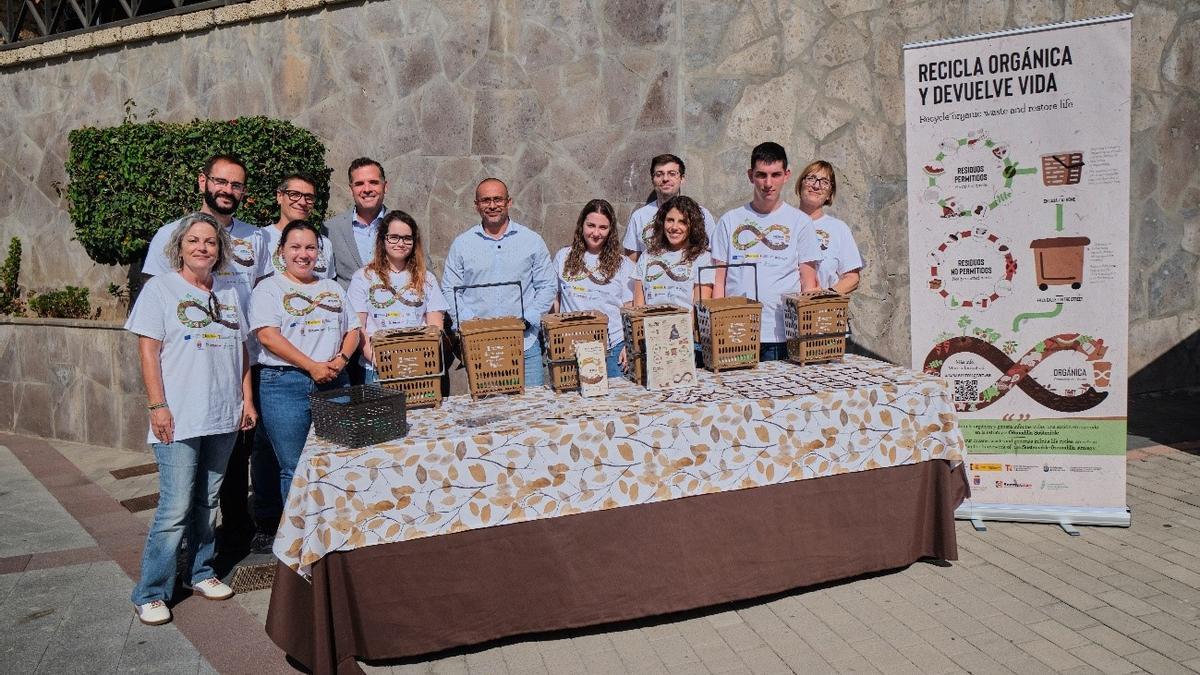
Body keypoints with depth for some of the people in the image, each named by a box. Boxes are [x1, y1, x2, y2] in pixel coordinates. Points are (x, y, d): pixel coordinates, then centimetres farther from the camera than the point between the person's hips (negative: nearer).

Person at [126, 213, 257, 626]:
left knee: (208, 502, 13)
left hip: (224, 418, 5)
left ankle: (200, 573, 28)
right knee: (175, 508, -6)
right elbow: (148, 351, -6)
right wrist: (158, 406, -12)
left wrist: (247, 399, 9)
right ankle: (150, 594, 7)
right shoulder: (160, 288, -1)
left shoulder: (229, 292, 13)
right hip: (179, 419, -5)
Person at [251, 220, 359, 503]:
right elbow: (268, 336, -9)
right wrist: (313, 366, -15)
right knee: (294, 470, -2)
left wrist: (341, 359, -5)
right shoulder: (269, 288, 4)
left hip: (334, 384, 4)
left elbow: (352, 330, 17)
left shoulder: (333, 288, 19)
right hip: (285, 384, -4)